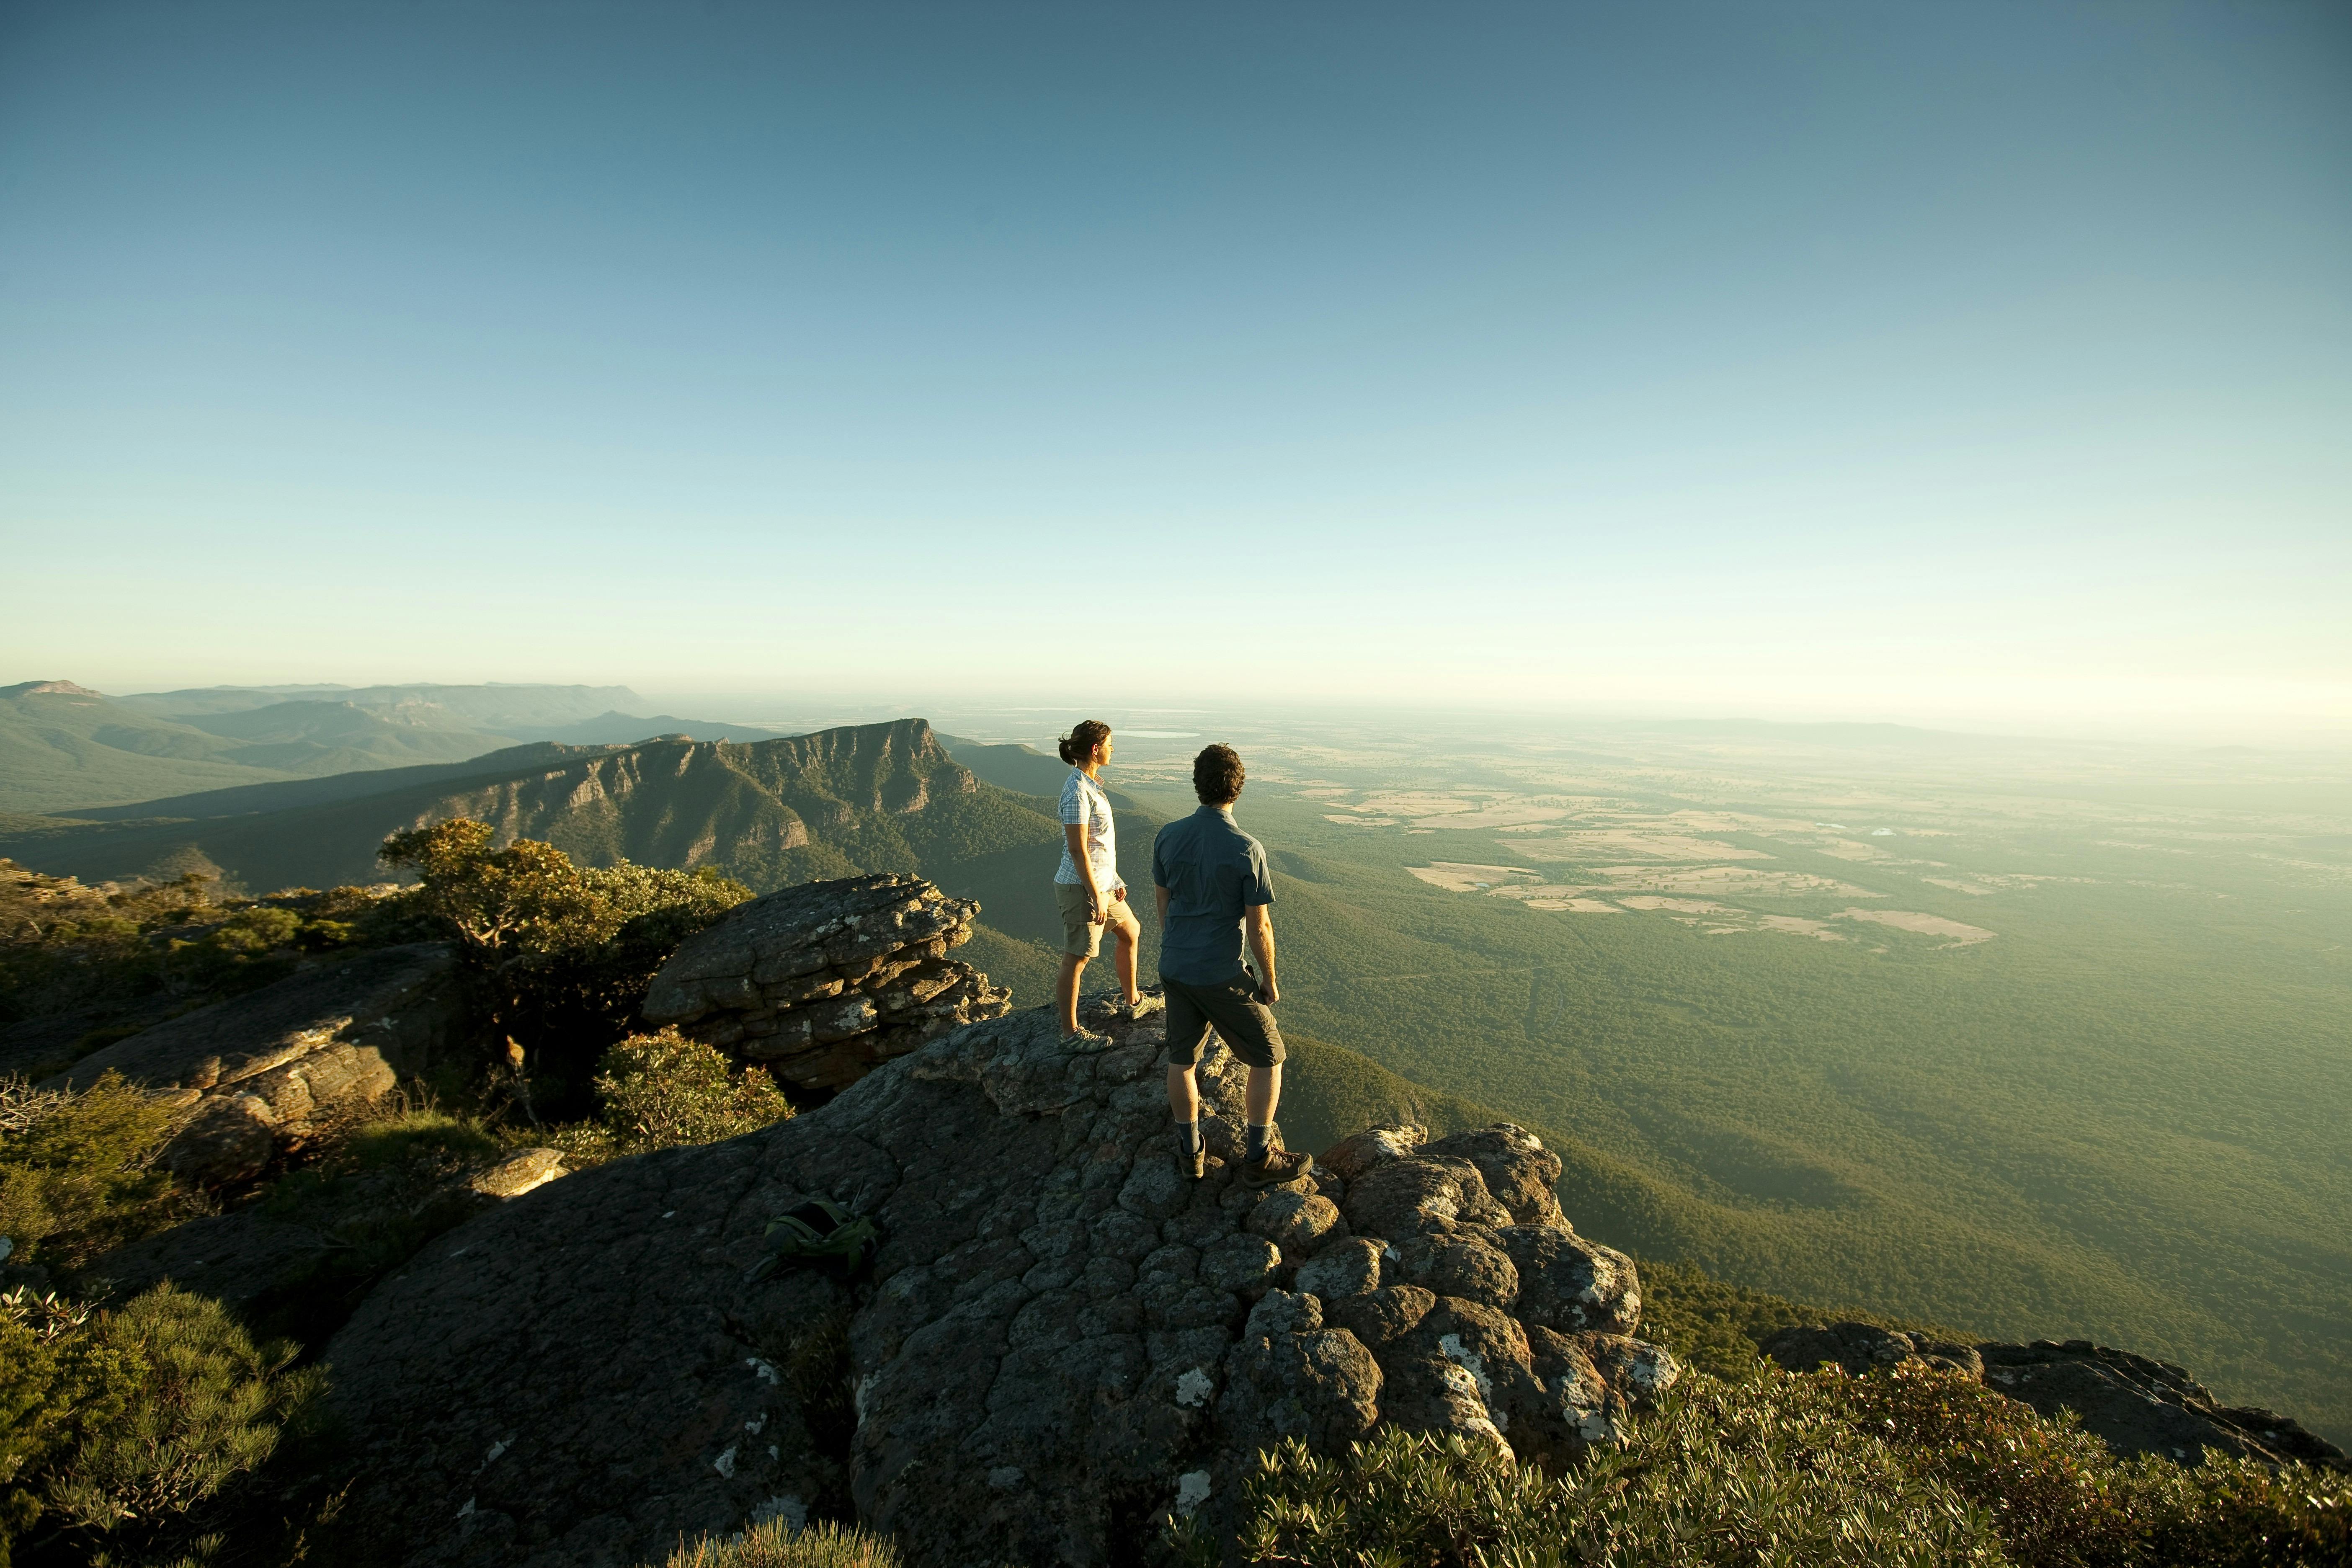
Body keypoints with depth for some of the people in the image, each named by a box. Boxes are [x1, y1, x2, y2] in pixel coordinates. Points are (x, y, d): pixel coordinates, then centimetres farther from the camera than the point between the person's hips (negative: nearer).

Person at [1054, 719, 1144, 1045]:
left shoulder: (1091, 783, 9)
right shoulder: (1078, 790, -21)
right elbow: (1077, 849, -22)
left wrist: (1114, 880, 17)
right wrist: (1096, 897, -21)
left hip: (1102, 883, 10)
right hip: (1083, 887, -10)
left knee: (1131, 932, 24)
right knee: (1076, 960, 1)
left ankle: (1131, 999, 40)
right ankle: (1070, 1033, 12)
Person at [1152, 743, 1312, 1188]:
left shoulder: (1167, 837, -6)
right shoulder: (1247, 850, -20)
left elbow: (1162, 904, 6)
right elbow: (1259, 927, -15)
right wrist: (1270, 981, 0)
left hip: (1174, 969, 5)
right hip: (1223, 977, -5)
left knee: (1182, 1059, 19)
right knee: (1268, 1059, 14)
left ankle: (1191, 1151, 34)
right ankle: (1258, 1158, 21)